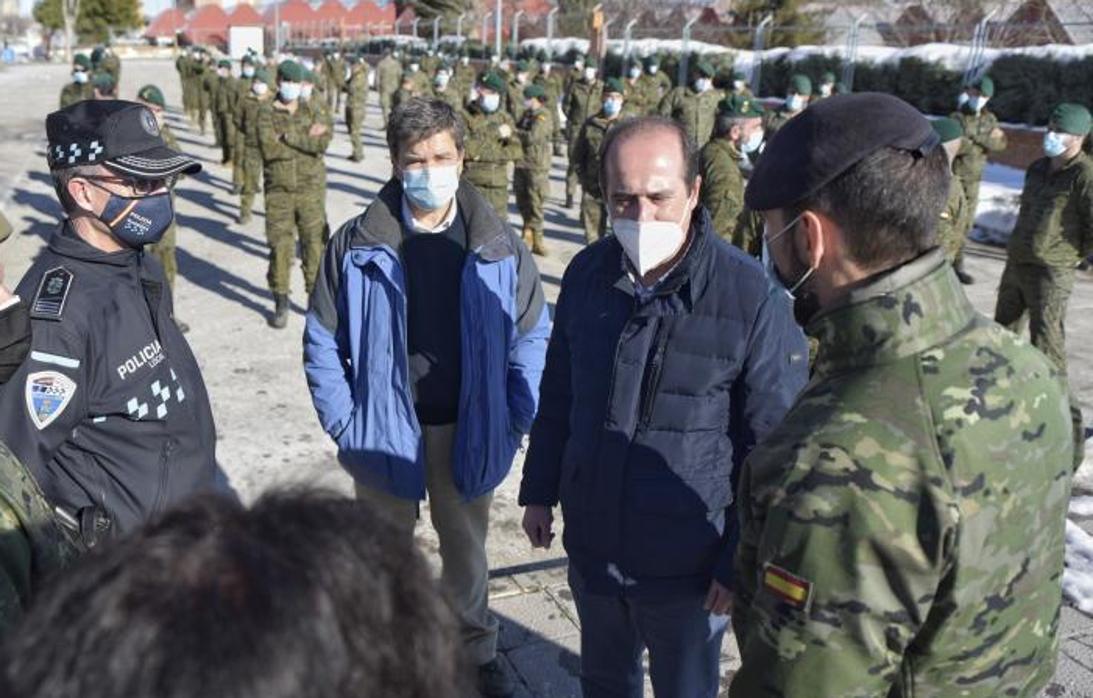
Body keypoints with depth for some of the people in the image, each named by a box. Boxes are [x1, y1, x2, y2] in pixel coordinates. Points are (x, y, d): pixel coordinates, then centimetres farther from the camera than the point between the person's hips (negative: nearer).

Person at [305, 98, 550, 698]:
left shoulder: (498, 246, -6)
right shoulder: (356, 244, -8)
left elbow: (532, 336, 0)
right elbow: (321, 340, -2)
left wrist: (515, 420, -4)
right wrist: (343, 423, -6)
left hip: (469, 433, 1)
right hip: (384, 431, -1)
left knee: (466, 548, 21)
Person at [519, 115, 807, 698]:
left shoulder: (750, 296, -21)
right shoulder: (587, 273, -5)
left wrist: (741, 561, -11)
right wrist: (539, 491, 11)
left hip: (686, 568, -4)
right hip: (590, 547, 4)